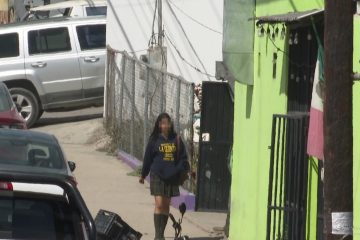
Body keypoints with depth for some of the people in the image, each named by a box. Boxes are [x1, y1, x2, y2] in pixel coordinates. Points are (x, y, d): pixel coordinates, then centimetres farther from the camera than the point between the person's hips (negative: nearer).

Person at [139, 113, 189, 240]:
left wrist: (184, 170, -5)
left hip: (171, 177, 3)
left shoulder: (176, 140, 4)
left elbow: (183, 157, 9)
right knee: (159, 204, -11)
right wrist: (143, 175, 13)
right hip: (157, 176, -3)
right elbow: (147, 158, 7)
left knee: (166, 205, 10)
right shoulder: (154, 140, 0)